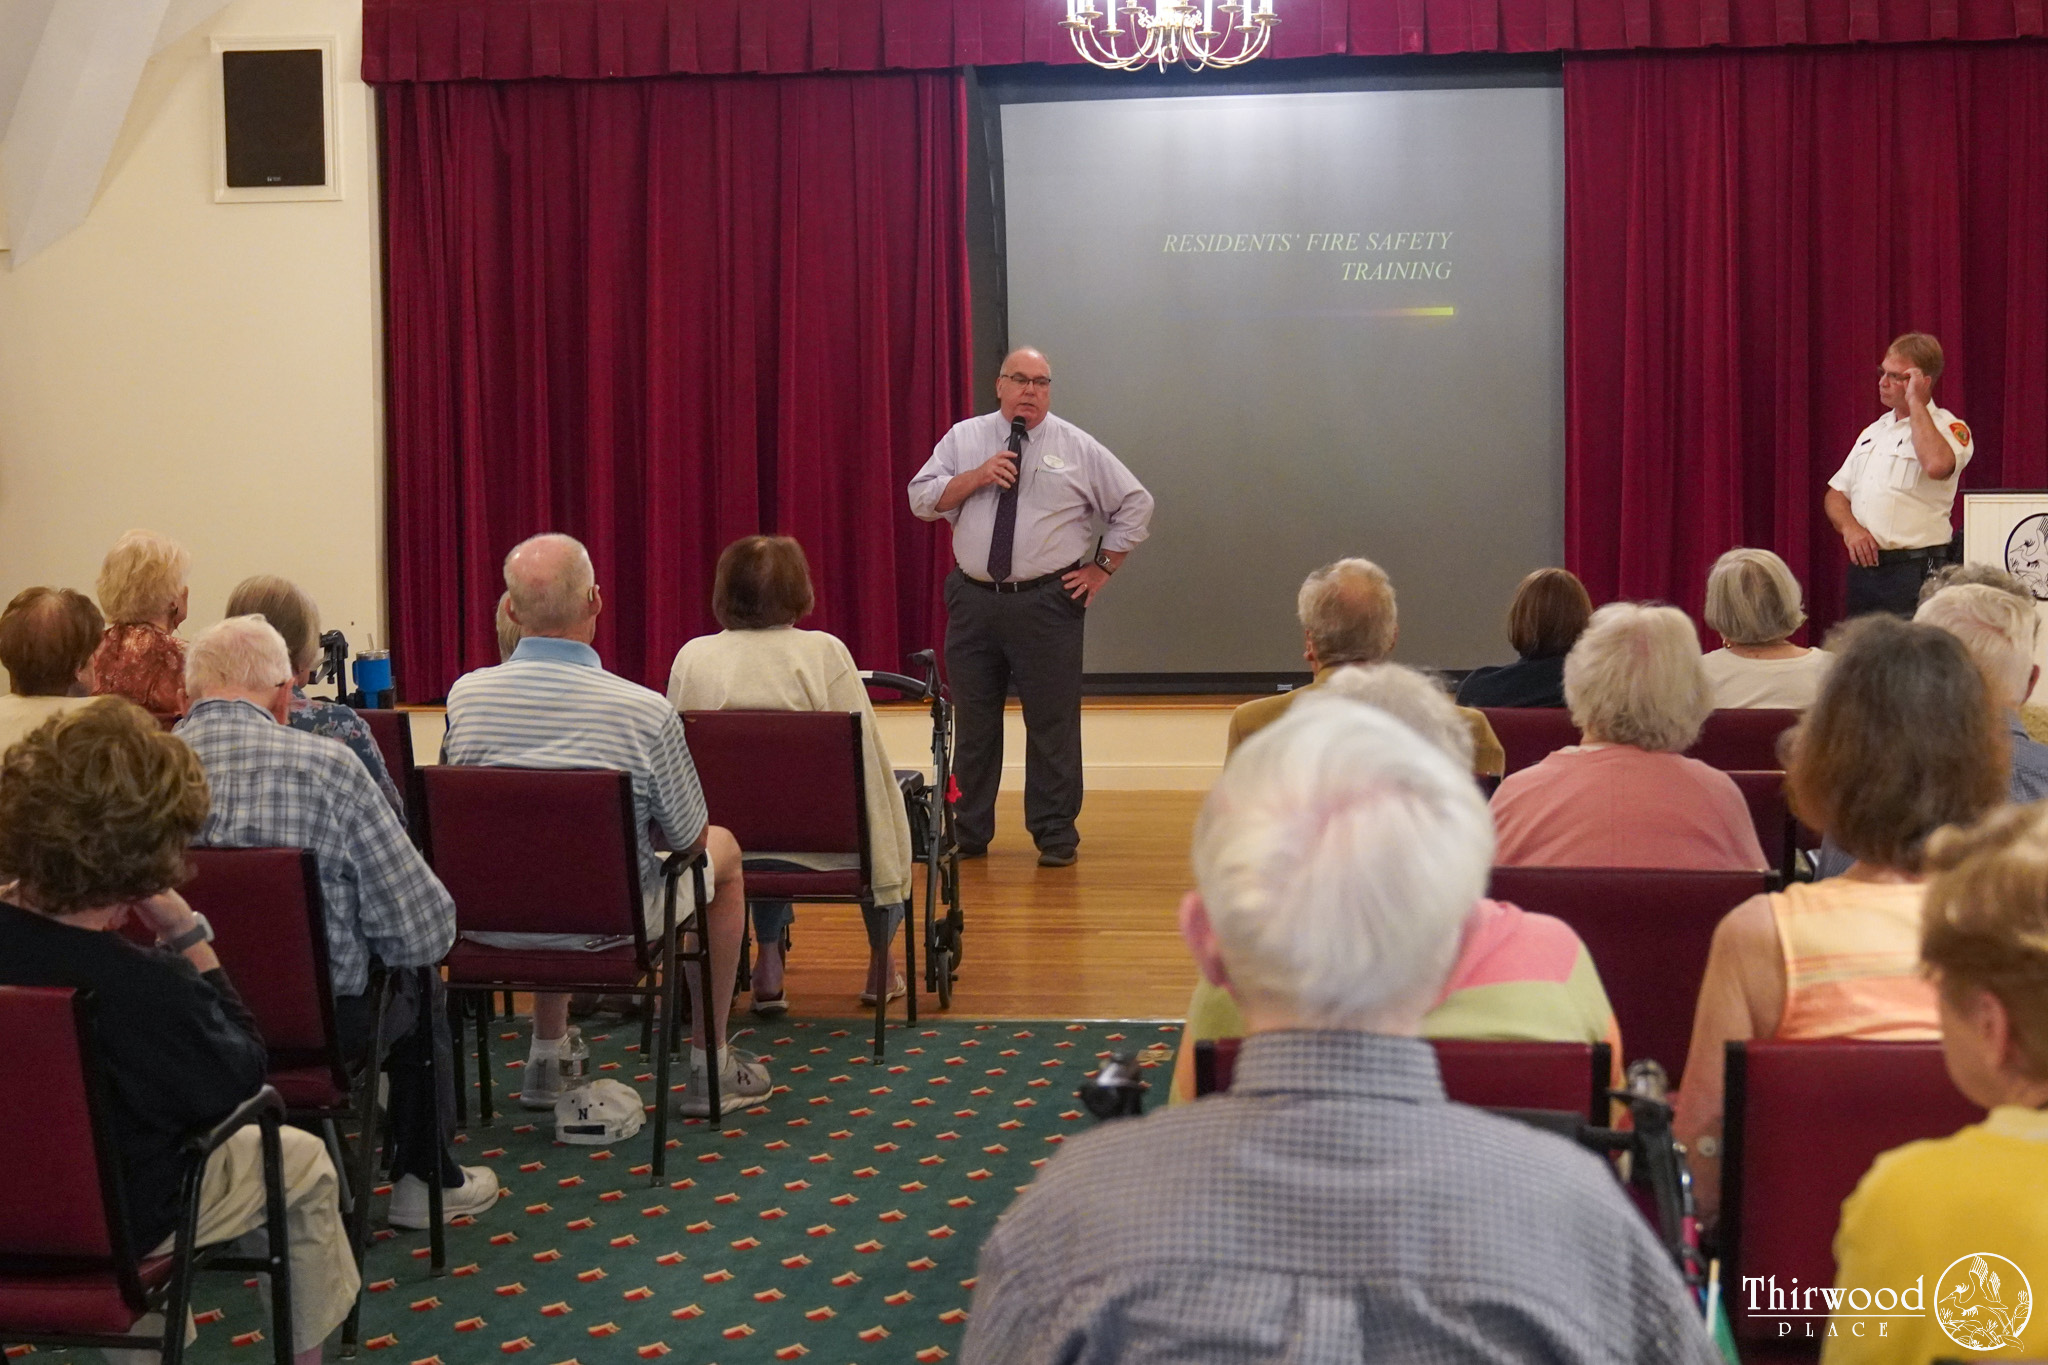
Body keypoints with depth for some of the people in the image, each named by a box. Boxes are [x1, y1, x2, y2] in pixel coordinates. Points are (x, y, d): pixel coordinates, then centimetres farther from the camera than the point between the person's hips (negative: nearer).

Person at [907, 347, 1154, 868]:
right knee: (973, 722, 9)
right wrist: (974, 477, -13)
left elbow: (1135, 503, 7)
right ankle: (968, 834, 21)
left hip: (1048, 604, -2)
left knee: (1053, 723, 2)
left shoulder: (1077, 448, 2)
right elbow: (921, 500, 1)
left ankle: (1055, 835, 14)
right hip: (974, 602, 2)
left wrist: (1102, 567, 2)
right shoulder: (963, 439, 6)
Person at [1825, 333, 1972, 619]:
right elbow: (1836, 494, 18)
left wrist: (1915, 402, -16)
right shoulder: (1874, 431, 19)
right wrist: (1849, 527, -5)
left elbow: (1937, 465, -28)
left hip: (1915, 574, -7)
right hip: (1862, 567, 7)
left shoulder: (1947, 428, -4)